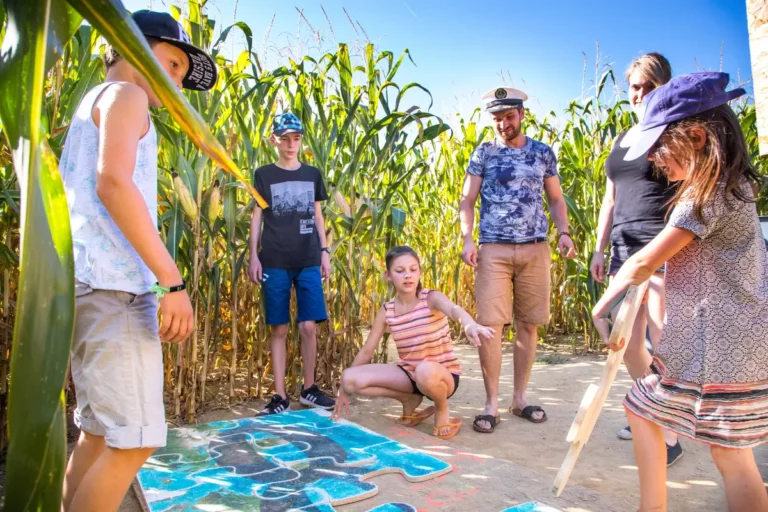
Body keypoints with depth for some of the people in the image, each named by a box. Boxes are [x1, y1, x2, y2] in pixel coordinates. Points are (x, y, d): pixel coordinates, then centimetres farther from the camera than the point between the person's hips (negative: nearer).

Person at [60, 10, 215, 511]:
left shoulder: (93, 101, 28)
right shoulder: (124, 94, -1)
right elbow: (112, 182, -18)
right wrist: (172, 280, -21)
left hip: (92, 282, 10)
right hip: (113, 282, -10)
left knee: (100, 433, 14)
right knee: (134, 438, -10)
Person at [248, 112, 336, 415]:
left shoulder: (312, 174, 12)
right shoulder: (264, 175, 6)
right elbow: (257, 217, 5)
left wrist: (324, 251, 8)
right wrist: (253, 256, -2)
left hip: (308, 262, 2)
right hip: (275, 263, -1)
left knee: (309, 326, 0)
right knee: (279, 329, 2)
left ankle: (309, 389, 17)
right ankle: (280, 396, 10)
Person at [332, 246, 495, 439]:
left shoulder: (432, 298, -15)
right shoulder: (386, 311, -2)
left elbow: (454, 309, -39)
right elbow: (366, 351, 6)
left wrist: (470, 325, -63)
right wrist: (343, 390, 7)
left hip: (443, 375, -4)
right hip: (409, 374, 5)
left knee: (426, 371, -43)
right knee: (350, 379, -16)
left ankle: (442, 411, -7)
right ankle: (409, 399, 5)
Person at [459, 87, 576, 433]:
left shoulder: (543, 153, 11)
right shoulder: (483, 154, 7)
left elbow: (556, 199, 15)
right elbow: (467, 201, 5)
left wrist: (563, 232, -2)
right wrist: (467, 239, -10)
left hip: (535, 249, 2)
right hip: (493, 249, -2)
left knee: (528, 324, 5)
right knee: (490, 325, -7)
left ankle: (519, 398, 18)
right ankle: (491, 404, 3)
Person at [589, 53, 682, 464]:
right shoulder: (621, 142, 19)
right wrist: (599, 248, 16)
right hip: (624, 250, 7)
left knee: (662, 345, -5)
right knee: (626, 343, 10)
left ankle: (670, 436, 8)